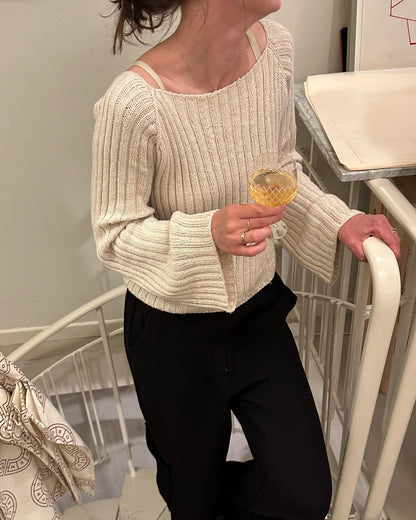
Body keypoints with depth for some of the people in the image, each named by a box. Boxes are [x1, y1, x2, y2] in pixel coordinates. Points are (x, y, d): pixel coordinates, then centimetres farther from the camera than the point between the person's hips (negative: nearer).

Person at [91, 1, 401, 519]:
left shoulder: (275, 45, -10)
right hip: (175, 334, -4)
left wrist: (337, 221, -11)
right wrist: (209, 233, -33)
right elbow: (113, 235, -16)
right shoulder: (132, 103, -28)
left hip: (259, 308, 5)